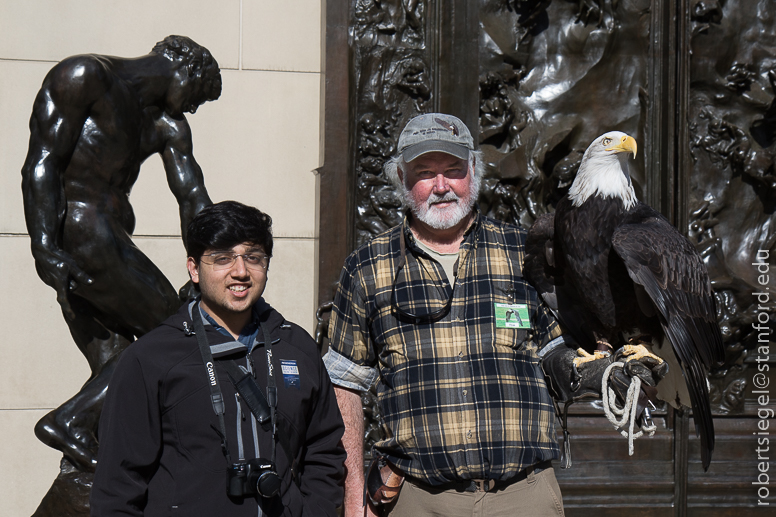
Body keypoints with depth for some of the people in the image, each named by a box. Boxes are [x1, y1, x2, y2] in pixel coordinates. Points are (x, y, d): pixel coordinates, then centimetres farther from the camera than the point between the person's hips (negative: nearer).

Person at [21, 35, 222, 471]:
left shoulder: (166, 125, 20)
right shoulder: (86, 77, -6)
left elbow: (193, 197, 13)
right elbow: (41, 164, -13)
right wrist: (46, 249, -22)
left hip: (110, 241, 9)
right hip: (78, 234, -9)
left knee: (115, 367, 4)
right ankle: (70, 421, -11)